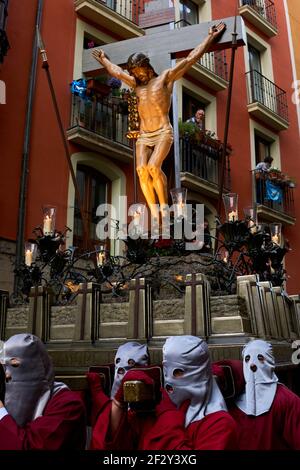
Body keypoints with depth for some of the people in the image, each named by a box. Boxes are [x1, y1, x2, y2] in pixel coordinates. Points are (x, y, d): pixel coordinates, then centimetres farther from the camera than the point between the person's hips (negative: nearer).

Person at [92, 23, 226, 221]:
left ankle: (164, 206, -12)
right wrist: (104, 59, 49)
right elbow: (116, 71, 37)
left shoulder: (166, 77, 7)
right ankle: (154, 212, -18)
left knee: (153, 167, -27)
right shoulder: (137, 84, 21)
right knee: (142, 170, -20)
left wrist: (211, 37, 5)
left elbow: (190, 59, 5)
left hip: (163, 133, -4)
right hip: (143, 136, 5)